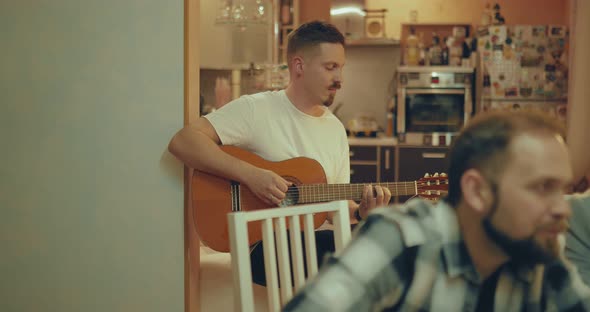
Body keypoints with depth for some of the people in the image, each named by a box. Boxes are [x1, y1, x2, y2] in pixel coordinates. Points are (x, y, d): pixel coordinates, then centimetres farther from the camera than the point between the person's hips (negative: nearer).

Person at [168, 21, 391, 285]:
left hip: (317, 238, 7)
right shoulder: (256, 109, -8)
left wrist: (360, 211, -8)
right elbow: (182, 141, -18)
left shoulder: (336, 128, 12)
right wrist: (251, 175, -25)